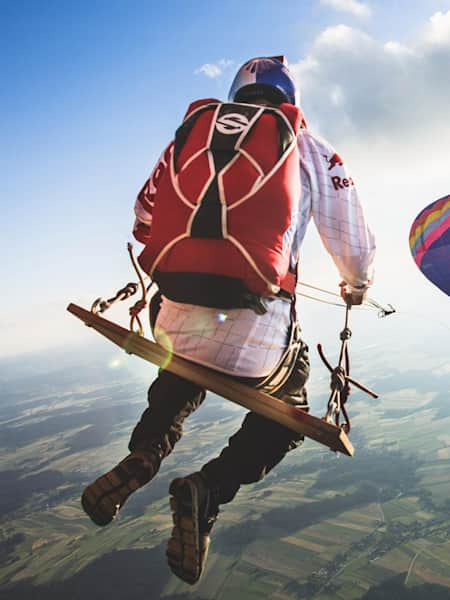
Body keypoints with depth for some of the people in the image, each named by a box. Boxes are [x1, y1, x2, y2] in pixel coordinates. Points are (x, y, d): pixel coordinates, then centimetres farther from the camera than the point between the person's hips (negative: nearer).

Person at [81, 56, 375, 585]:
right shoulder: (310, 150, 8)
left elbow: (146, 219, 23)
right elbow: (353, 245, 11)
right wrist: (357, 286, 34)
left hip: (177, 324, 4)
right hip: (259, 341, -3)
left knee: (183, 376, 37)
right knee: (284, 415, 26)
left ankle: (140, 460, 15)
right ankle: (210, 489, 2)